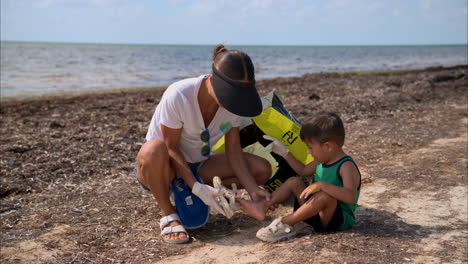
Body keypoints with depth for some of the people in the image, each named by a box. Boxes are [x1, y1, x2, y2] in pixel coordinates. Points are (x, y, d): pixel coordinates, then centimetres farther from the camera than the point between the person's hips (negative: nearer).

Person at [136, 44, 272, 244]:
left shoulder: (232, 100, -14)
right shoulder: (177, 96, -30)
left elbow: (233, 149, -8)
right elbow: (171, 148, -23)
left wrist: (253, 190, -19)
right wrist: (196, 187, -32)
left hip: (196, 166, 6)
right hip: (165, 168, -5)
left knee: (262, 169, -10)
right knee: (154, 150, -42)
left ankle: (186, 198, 0)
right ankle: (168, 214, -15)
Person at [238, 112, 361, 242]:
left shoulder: (346, 166, -20)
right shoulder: (322, 161, 7)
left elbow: (351, 197, -36)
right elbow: (303, 170, 27)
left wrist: (322, 185, -44)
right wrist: (284, 152, 20)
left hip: (339, 219, -9)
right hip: (315, 211, 9)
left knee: (325, 196, -38)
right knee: (293, 181, 8)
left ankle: (286, 223, -32)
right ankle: (264, 205, -10)